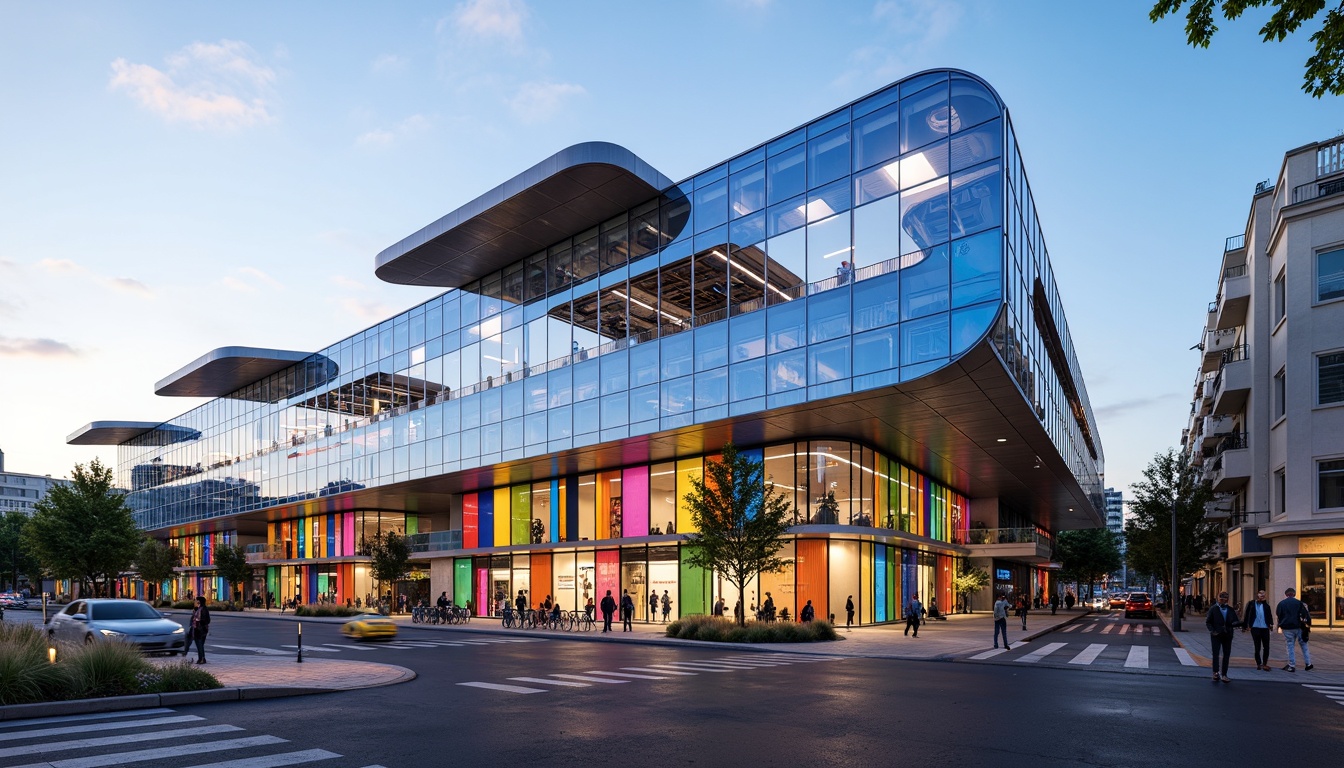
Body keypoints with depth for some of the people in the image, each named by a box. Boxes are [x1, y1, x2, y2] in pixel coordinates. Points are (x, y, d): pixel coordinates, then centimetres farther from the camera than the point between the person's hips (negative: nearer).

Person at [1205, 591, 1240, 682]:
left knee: (1226, 655, 6)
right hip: (1216, 635, -3)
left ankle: (1224, 675, 13)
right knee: (1215, 654, -6)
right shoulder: (1213, 609, 1)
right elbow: (1208, 622, 1)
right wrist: (1212, 631, -12)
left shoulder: (1231, 610, 8)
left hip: (1227, 635, 3)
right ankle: (1215, 673, -3)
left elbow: (1236, 621, 5)